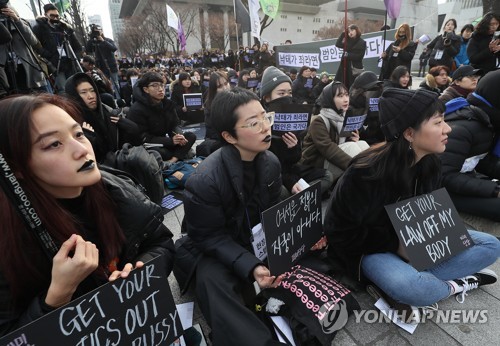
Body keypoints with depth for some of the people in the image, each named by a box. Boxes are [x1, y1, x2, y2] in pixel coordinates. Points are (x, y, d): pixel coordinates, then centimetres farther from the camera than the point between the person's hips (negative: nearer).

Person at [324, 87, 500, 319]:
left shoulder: (429, 163, -7)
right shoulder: (366, 173, -30)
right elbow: (340, 232, -21)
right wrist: (395, 245, -19)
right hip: (370, 248, -7)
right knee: (412, 287, -35)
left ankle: (403, 287, -12)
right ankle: (457, 285, -1)